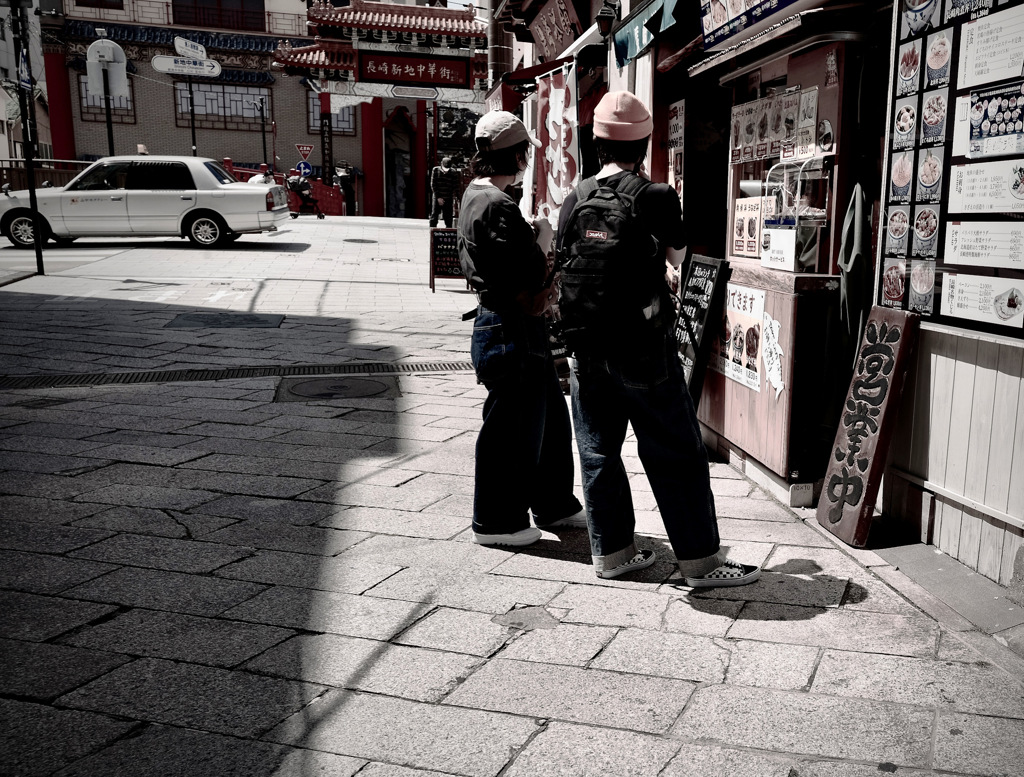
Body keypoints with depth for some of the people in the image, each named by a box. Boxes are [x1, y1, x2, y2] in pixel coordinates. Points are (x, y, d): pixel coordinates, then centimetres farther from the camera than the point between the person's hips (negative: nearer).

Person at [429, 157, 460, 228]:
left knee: (448, 219, 1)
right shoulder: (435, 170, -1)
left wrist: (455, 198, -11)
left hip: (448, 199, 0)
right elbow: (433, 185, -2)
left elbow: (456, 187, 0)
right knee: (434, 218, 2)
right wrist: (438, 197, -9)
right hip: (437, 198, 0)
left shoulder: (454, 172, -2)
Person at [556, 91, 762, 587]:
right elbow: (676, 256, 8)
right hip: (645, 351, -4)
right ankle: (700, 560, 10)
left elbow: (563, 272, 8)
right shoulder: (656, 196, -8)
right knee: (676, 457, 4)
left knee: (599, 455, 13)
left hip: (588, 353, 5)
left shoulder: (575, 200, 3)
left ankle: (611, 552, 22)